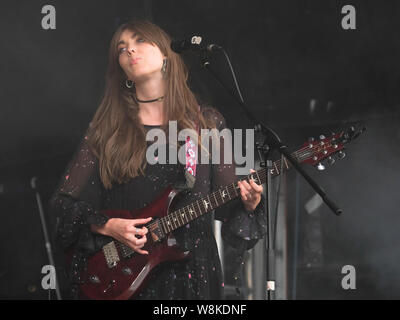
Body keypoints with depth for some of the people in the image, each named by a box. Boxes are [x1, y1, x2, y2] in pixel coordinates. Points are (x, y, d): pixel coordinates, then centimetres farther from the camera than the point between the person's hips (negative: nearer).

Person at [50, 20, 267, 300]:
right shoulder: (108, 128, 4)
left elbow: (226, 204, 5)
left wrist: (248, 203, -15)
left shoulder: (206, 123, 6)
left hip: (189, 270, 0)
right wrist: (106, 226, -12)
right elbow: (65, 201, 4)